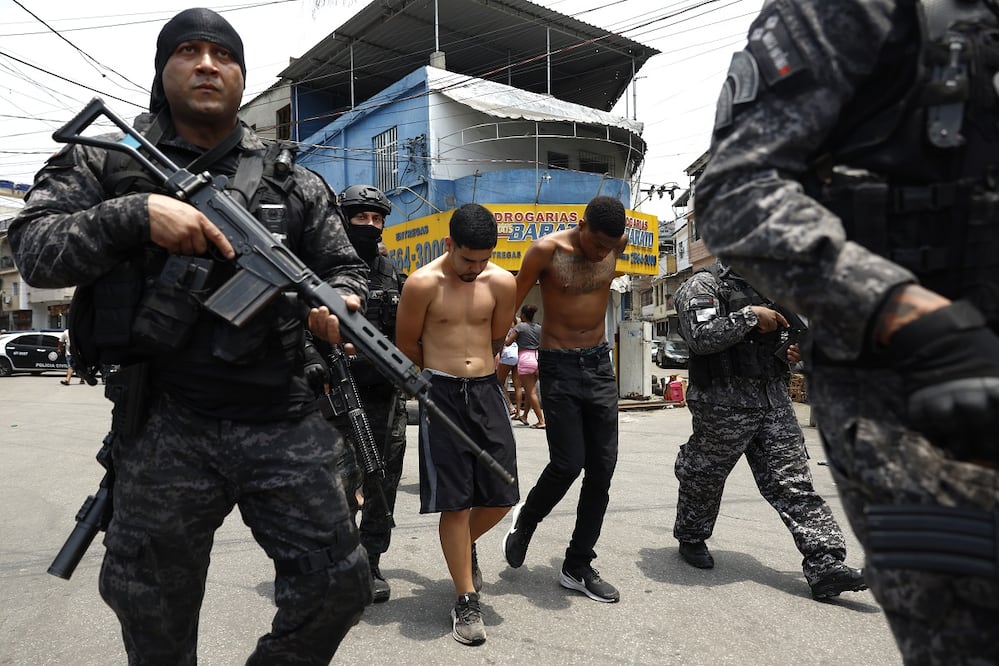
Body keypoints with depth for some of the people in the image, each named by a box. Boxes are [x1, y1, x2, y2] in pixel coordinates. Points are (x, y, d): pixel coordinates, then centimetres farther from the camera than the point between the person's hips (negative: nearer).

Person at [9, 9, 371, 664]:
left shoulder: (295, 184, 9)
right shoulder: (106, 165, 6)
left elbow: (346, 267, 10)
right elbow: (34, 250, -3)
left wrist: (340, 304, -13)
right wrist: (136, 212, -19)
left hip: (284, 425, 1)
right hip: (165, 433, 0)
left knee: (339, 586, 6)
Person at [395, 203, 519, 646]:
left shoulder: (502, 283, 0)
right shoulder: (423, 283, -9)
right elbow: (406, 346, 2)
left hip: (486, 391, 3)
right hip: (440, 394, -3)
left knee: (502, 496, 6)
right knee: (455, 501, 1)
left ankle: (465, 547, 39)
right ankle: (466, 600, 17)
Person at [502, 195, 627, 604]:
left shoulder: (617, 245, 0)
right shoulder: (546, 250, -13)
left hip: (600, 364, 5)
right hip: (559, 367, -5)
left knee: (602, 468, 3)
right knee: (568, 464, -9)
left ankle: (578, 568, 17)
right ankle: (524, 521, 24)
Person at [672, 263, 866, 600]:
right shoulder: (703, 284, -7)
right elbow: (701, 337, -23)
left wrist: (791, 353, 8)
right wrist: (750, 316, -17)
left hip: (774, 399, 7)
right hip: (725, 405, -6)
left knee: (795, 483, 1)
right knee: (703, 477, 11)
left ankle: (825, 566, 2)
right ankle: (690, 539, 33)